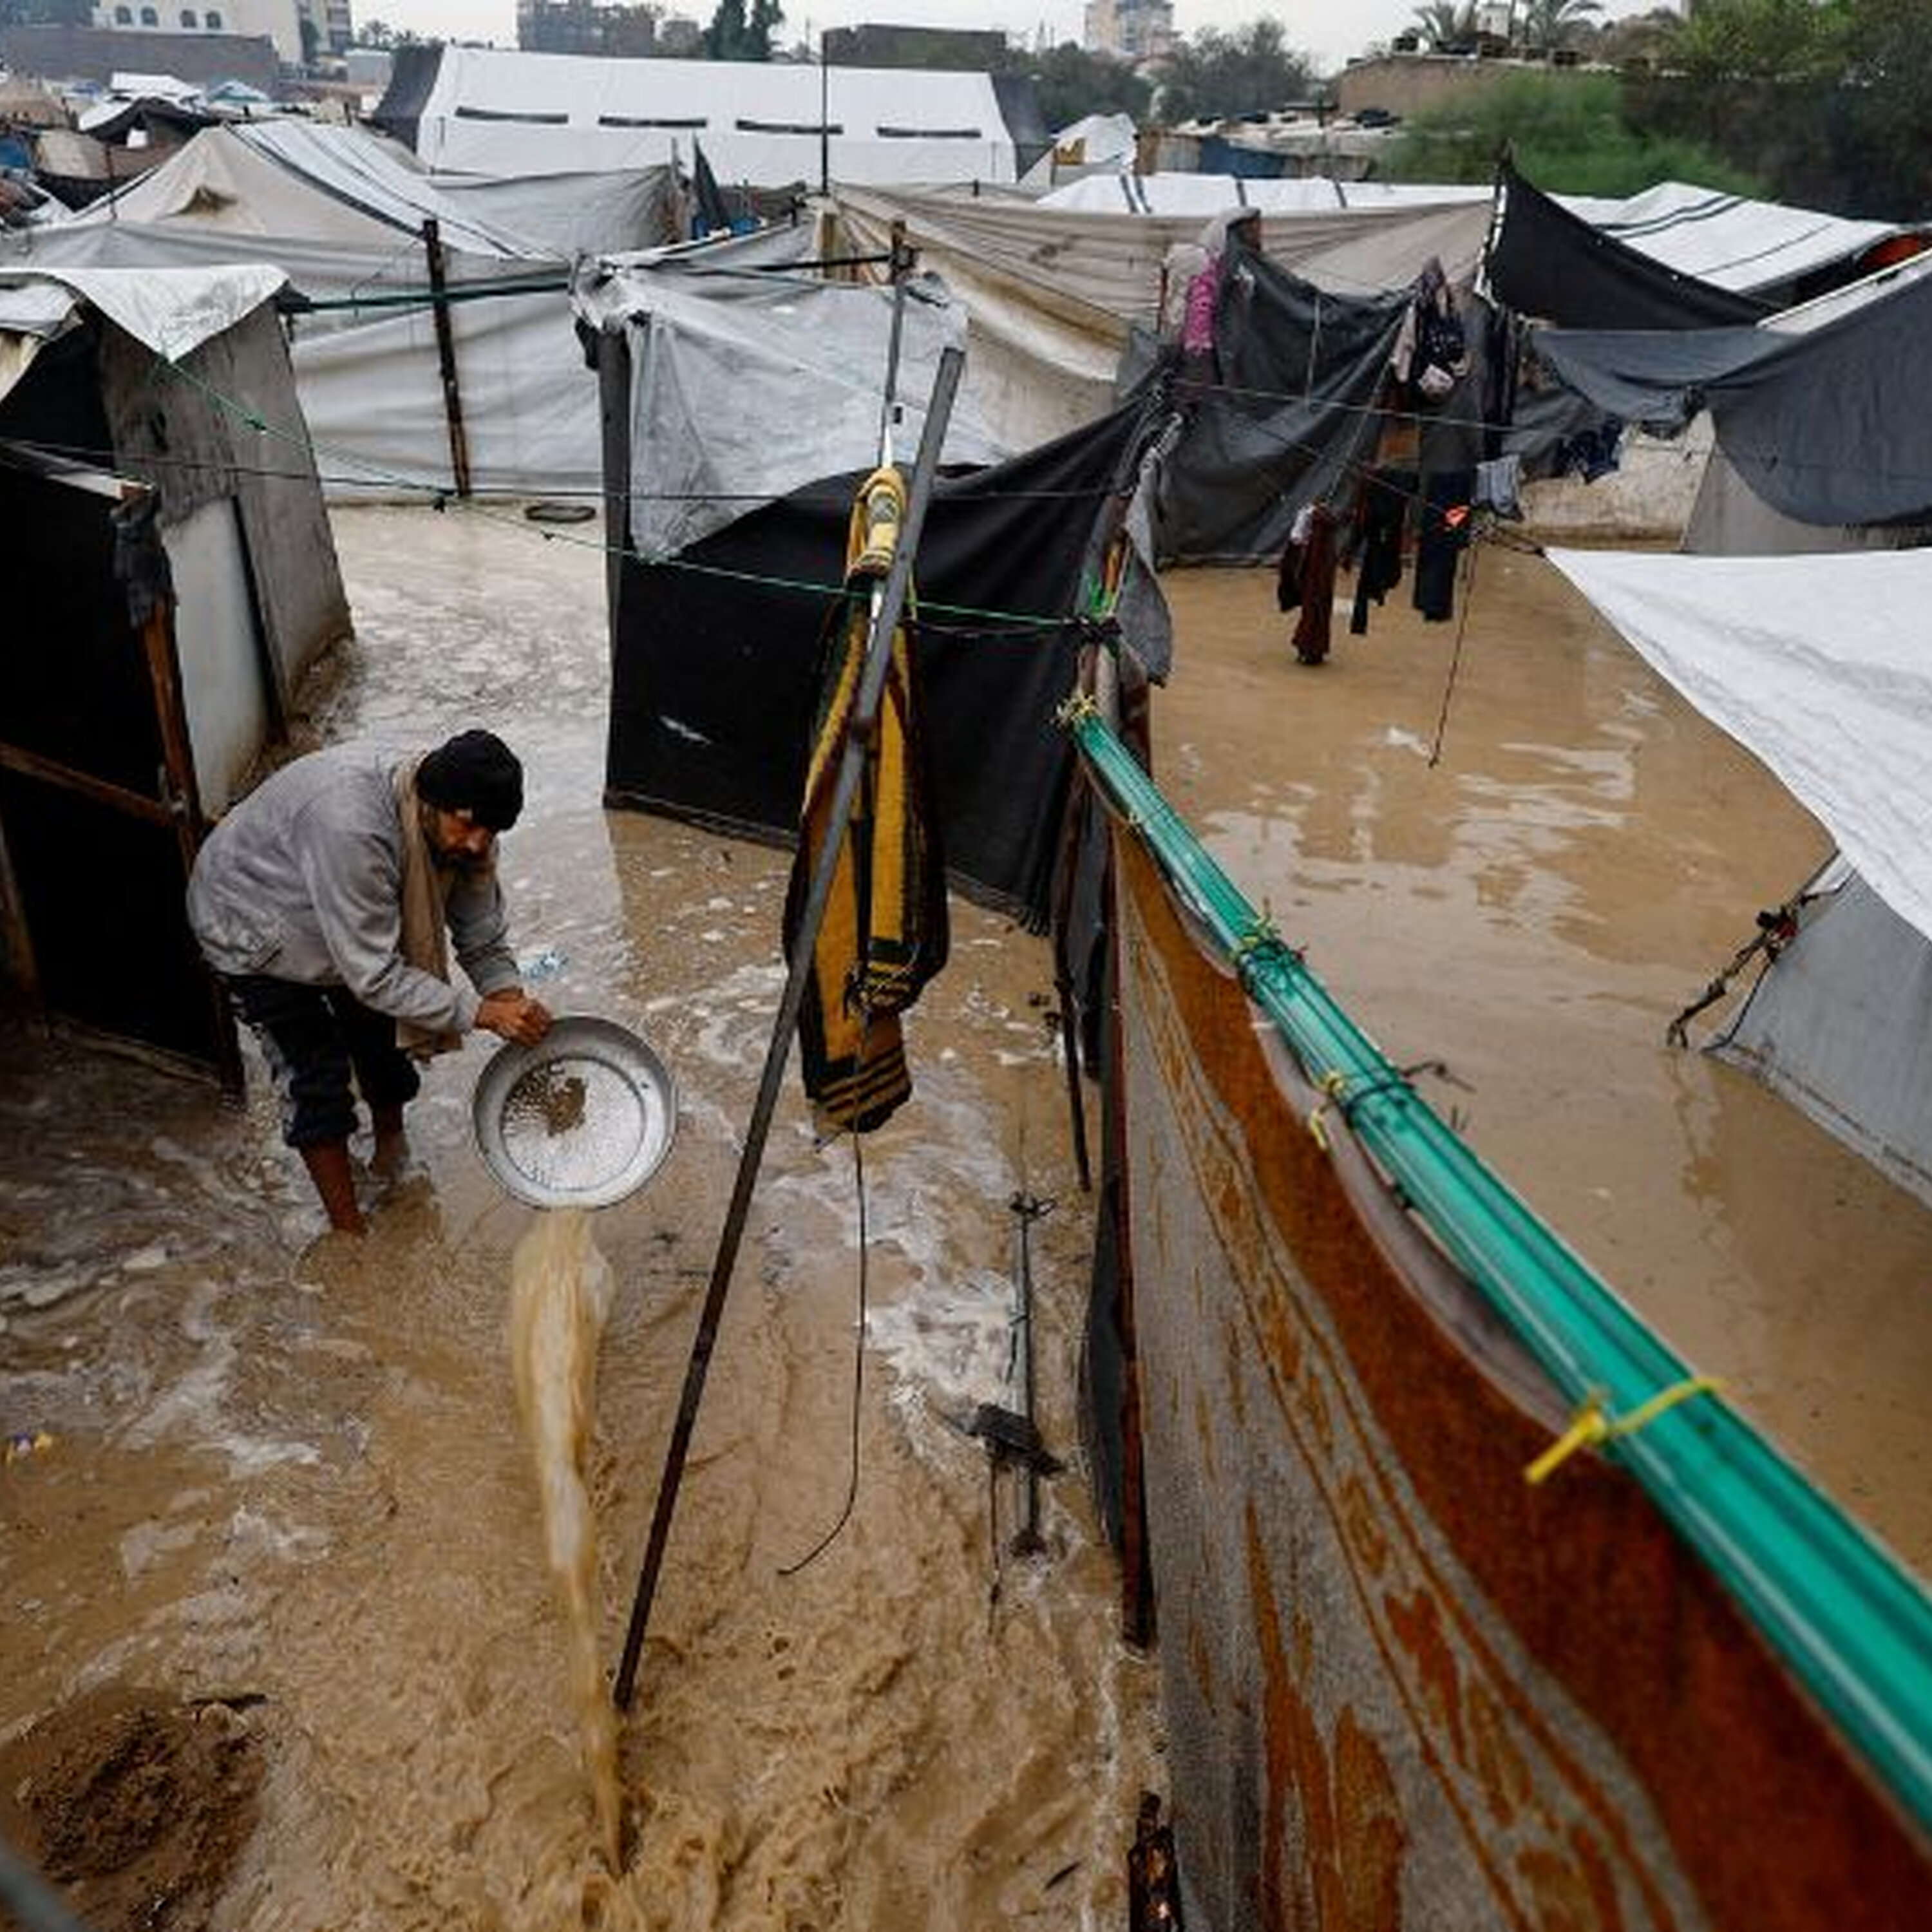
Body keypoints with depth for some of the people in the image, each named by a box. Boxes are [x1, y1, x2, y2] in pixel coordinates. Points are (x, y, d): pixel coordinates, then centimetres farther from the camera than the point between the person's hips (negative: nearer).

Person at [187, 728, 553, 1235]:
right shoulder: (351, 828, -45)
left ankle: (392, 1152, 40)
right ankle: (349, 1231, 7)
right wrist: (478, 1012, -44)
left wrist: (514, 1006, -31)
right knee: (317, 1075, -5)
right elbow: (374, 975, -41)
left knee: (383, 1039, 13)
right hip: (253, 925, -6)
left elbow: (483, 941, -14)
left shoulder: (461, 828, -23)